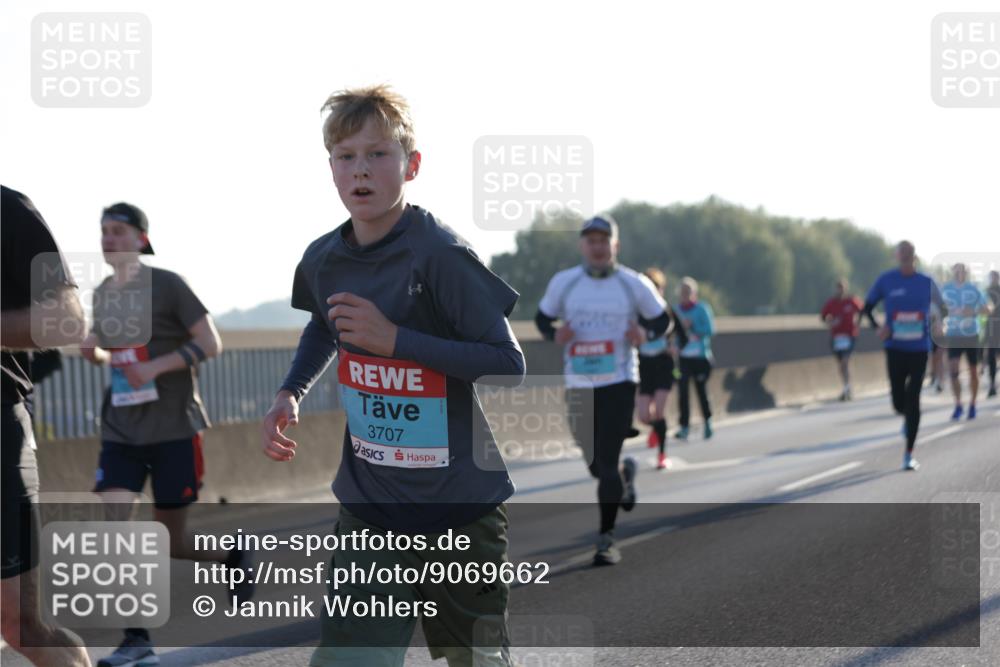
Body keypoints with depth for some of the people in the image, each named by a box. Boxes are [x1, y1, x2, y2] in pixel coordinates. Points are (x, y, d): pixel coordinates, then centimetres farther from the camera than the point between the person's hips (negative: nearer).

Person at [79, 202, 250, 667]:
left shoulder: (166, 285, -6)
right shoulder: (102, 295, 10)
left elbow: (210, 345, -9)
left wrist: (156, 367, -21)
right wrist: (95, 354, -1)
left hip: (174, 427, -4)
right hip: (121, 430, 5)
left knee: (170, 541, 1)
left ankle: (233, 556, 33)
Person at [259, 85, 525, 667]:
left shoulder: (441, 254, -17)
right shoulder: (324, 259, 2)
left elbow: (510, 366, -19)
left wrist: (394, 339, -24)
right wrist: (291, 393, 8)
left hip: (461, 505, -4)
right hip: (370, 509, 4)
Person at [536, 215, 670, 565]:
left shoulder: (634, 284, -2)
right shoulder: (563, 282, 2)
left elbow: (661, 319, 10)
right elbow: (542, 317, 13)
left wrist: (646, 333, -12)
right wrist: (554, 334, -9)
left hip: (619, 382, -3)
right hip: (579, 385, 3)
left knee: (607, 463, -10)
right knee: (595, 464, 12)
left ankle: (606, 539, 0)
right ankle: (626, 472, 48)